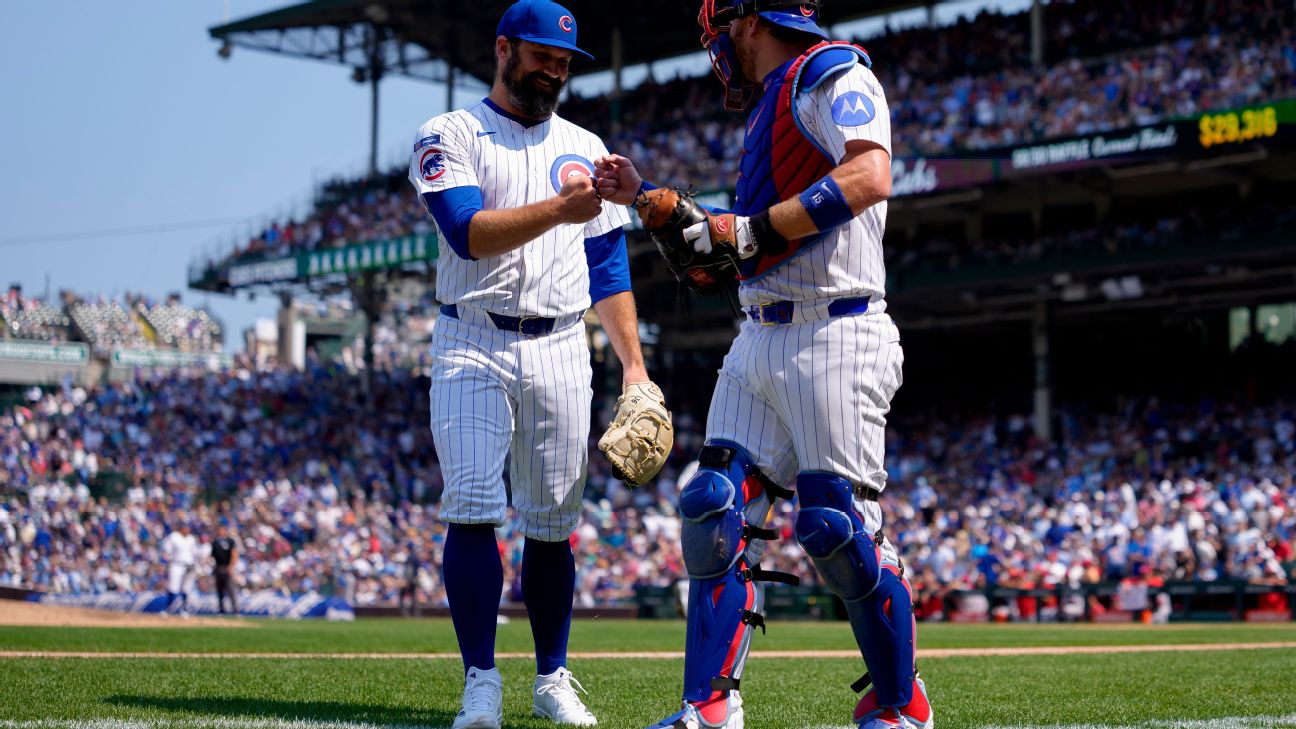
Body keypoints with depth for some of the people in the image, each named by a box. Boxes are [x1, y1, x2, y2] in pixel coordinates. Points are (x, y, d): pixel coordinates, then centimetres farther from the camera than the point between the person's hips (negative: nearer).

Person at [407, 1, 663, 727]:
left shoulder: (585, 149, 16)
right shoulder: (451, 137, 2)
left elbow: (608, 265, 16)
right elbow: (469, 233, -15)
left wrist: (634, 365, 8)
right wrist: (558, 209, -28)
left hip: (561, 351, 4)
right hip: (473, 347, -3)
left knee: (554, 523, 4)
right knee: (474, 509, -12)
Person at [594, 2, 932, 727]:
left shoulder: (833, 75, -6)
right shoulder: (772, 105, 23)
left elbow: (870, 176, -25)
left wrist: (752, 229, -22)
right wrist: (645, 197, 27)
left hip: (832, 340, -9)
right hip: (759, 341, 9)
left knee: (841, 528, -8)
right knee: (718, 512, 0)